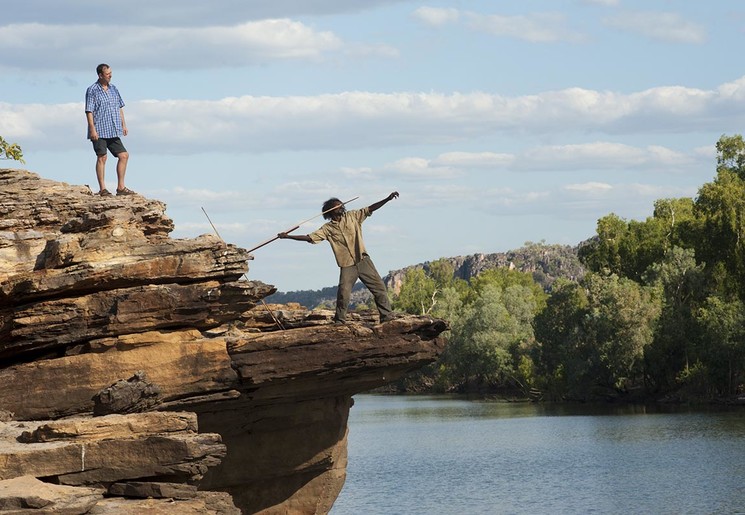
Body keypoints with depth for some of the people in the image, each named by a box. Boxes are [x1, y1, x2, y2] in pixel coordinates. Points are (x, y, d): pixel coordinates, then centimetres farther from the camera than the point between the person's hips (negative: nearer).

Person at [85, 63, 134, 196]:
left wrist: (123, 124, 15)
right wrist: (92, 129, -17)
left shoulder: (113, 89, 14)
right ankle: (102, 189, -1)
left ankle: (120, 187, 9)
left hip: (113, 131, 7)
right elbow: (89, 111, -10)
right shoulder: (92, 90, -7)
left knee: (124, 155, 3)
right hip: (99, 131, -7)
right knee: (102, 157, -5)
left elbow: (119, 107, 21)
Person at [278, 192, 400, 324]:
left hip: (363, 260, 2)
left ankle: (387, 315, 4)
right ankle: (339, 320, 3)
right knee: (343, 293, -11)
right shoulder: (327, 229, 3)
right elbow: (309, 238, 2)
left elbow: (370, 209, 4)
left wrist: (388, 199, -5)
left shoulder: (352, 216, 7)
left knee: (378, 286, -2)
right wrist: (288, 236, -5)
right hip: (347, 266, -2)